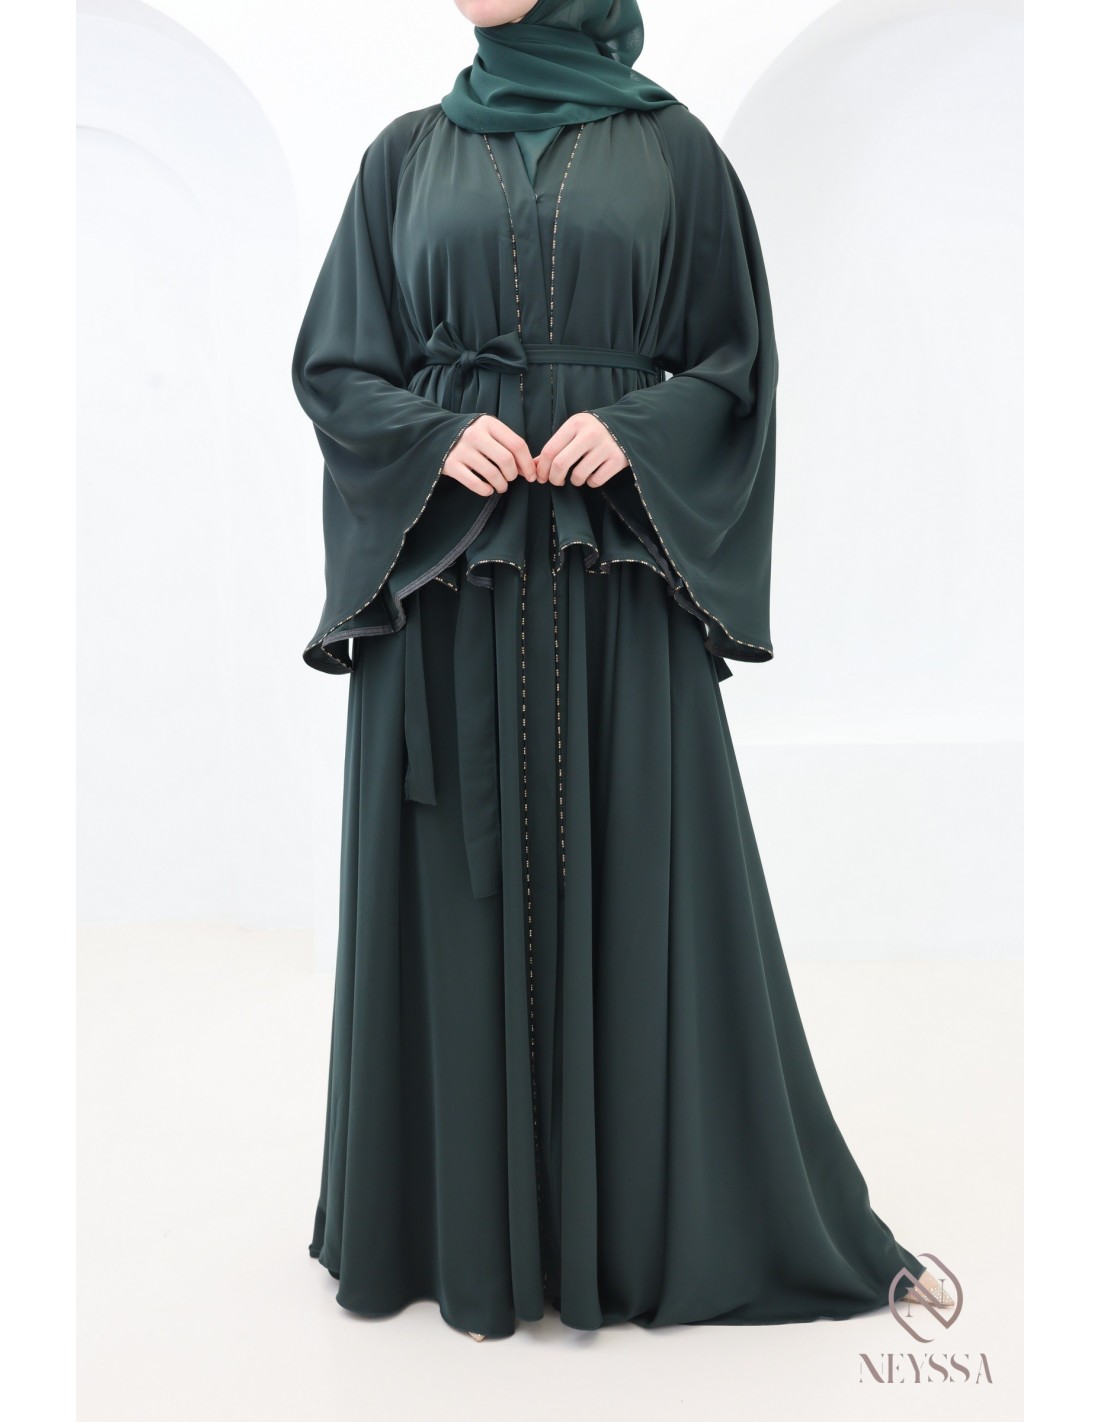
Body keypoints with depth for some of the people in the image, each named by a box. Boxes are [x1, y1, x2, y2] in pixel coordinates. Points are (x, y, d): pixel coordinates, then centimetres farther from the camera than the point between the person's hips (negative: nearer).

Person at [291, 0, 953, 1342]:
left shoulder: (672, 149, 9)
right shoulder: (406, 154, 13)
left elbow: (736, 360, 7)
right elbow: (333, 363, 10)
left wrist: (635, 432, -13)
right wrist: (439, 438, -10)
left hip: (616, 581, -1)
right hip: (450, 584, 2)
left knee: (640, 871, 1)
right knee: (464, 877, 3)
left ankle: (666, 1206, 19)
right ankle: (474, 1218, 19)